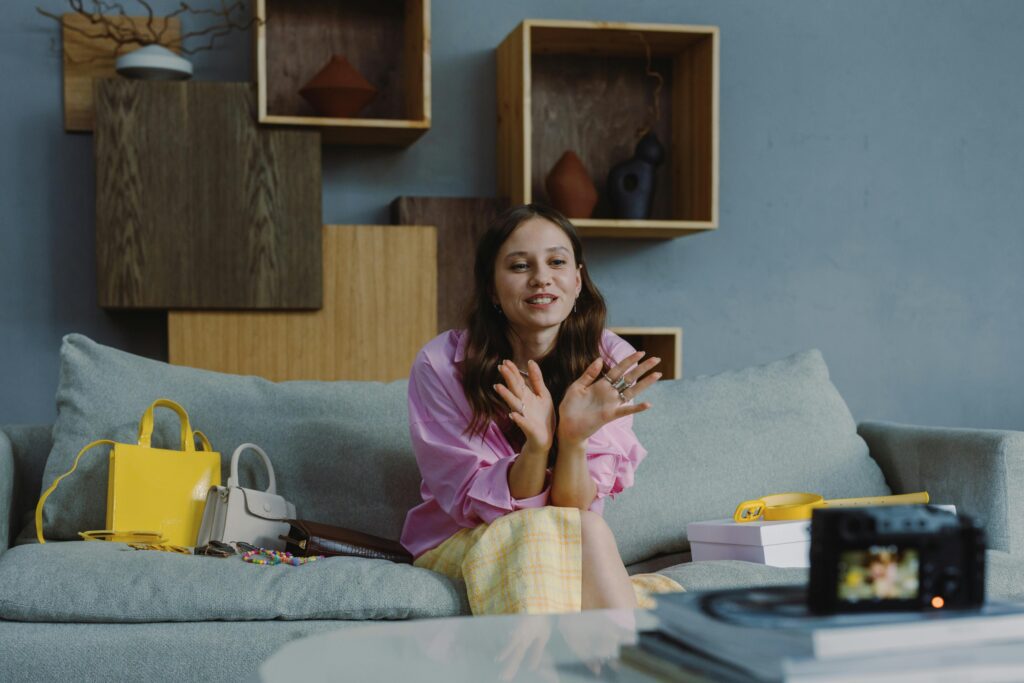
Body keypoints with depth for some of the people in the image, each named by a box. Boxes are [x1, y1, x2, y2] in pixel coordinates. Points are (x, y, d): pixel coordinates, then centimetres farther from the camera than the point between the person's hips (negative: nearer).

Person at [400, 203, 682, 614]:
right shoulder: (441, 364, -14)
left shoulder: (611, 364, -9)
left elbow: (577, 505, -13)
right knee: (586, 531, -31)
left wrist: (574, 437, -34)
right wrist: (536, 443, -34)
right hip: (457, 547, -1)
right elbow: (481, 506, -14)